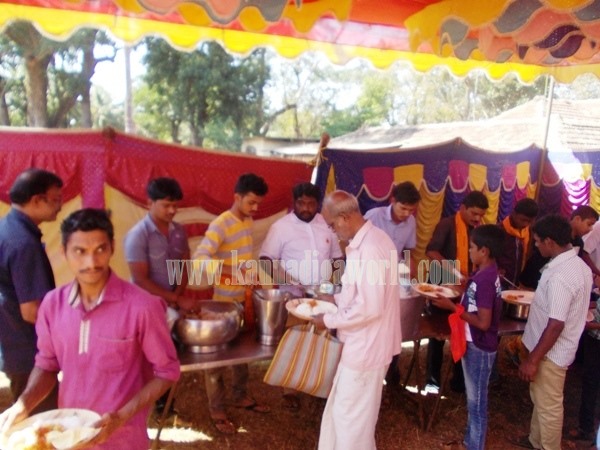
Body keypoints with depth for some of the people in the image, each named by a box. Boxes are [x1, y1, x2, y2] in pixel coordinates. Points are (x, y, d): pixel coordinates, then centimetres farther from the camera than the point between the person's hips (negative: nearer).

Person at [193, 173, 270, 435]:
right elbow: (199, 259, -32)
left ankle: (241, 397, 39)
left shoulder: (248, 221, 4)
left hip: (244, 298, 8)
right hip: (224, 302, -8)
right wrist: (229, 269, -45)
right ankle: (216, 410, 22)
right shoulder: (220, 225, -21)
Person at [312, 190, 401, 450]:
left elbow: (369, 308, -28)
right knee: (344, 409, 23)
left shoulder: (369, 249, -27)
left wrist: (329, 321, -16)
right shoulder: (371, 240, 6)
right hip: (363, 343, 10)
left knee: (351, 416, 9)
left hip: (366, 347, -10)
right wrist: (336, 299, 11)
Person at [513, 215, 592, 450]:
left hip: (551, 353, -10)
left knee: (548, 406, 9)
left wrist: (532, 360, -22)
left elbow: (555, 325, -29)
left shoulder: (560, 275, -29)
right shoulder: (579, 265, 2)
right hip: (554, 349, 10)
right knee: (540, 399, 25)